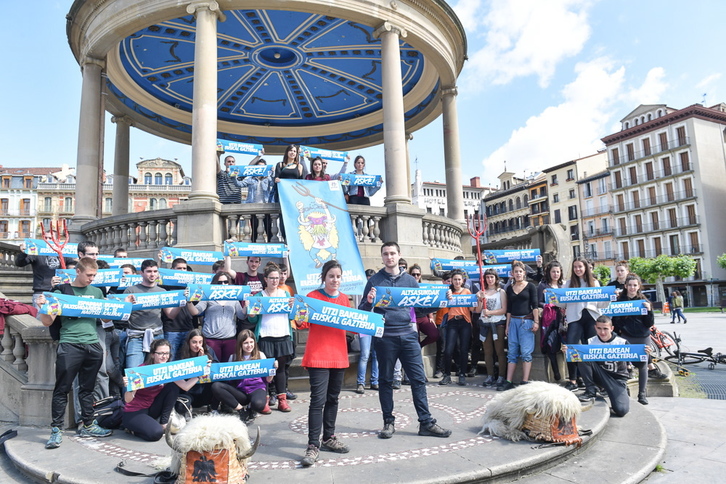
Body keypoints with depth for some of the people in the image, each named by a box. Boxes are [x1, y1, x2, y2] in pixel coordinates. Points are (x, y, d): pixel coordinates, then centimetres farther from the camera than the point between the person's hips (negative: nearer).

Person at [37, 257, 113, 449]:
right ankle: (56, 430, 11)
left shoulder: (96, 292, 13)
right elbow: (47, 322, 0)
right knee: (62, 389, 1)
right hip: (69, 345, -4)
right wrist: (43, 306, -18)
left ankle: (88, 426, 22)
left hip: (93, 346, 4)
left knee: (87, 388, 13)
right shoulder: (62, 291, 1)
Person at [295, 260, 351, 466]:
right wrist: (299, 320, -26)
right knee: (318, 399, -9)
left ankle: (329, 438, 27)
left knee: (333, 398, 14)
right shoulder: (313, 296, -4)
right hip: (318, 356, -5)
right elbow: (304, 324, -6)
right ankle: (313, 445, -2)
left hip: (339, 355, 5)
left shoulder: (344, 299, 9)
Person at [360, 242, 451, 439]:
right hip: (384, 336, -2)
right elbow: (363, 310, 2)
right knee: (386, 380, 7)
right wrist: (369, 302, -20)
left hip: (408, 335, 2)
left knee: (418, 378, 1)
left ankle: (426, 422, 10)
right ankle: (388, 422, 19)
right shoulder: (375, 280, 3)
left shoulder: (409, 280, 10)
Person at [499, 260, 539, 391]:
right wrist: (507, 325, 12)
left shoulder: (530, 286, 1)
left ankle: (525, 382, -1)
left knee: (526, 352, -4)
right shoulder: (510, 288, 12)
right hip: (513, 321, 4)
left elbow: (535, 305, -2)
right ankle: (508, 382, 6)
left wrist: (536, 322, -10)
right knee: (512, 352, 4)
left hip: (526, 321, -4)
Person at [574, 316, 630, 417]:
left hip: (618, 379, -2)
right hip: (599, 375, 2)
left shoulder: (622, 343, -12)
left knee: (621, 410, -26)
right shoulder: (591, 342, -7)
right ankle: (591, 391, -12)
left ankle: (624, 395, 13)